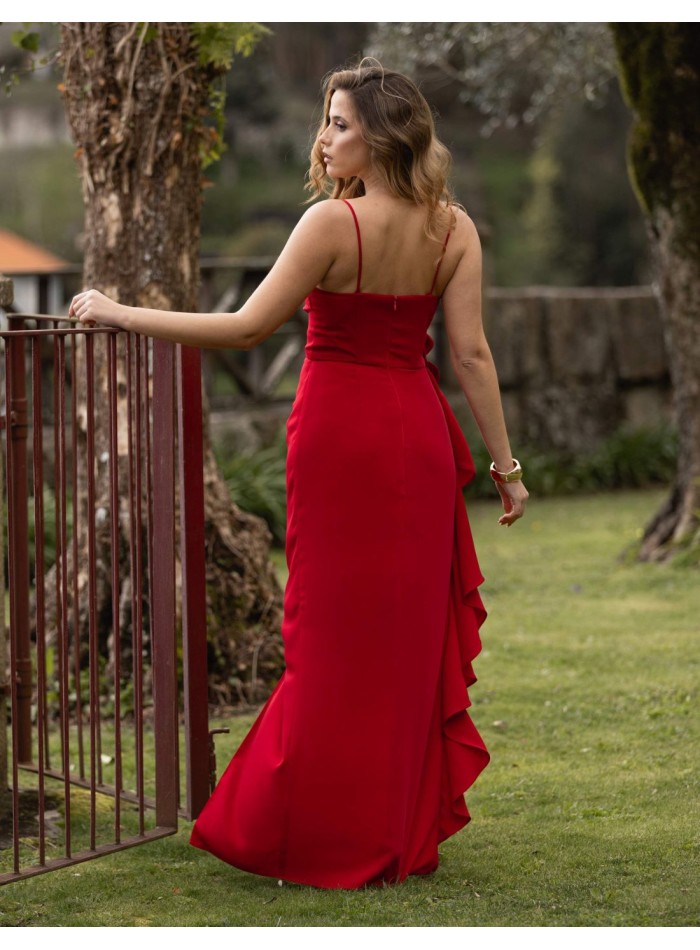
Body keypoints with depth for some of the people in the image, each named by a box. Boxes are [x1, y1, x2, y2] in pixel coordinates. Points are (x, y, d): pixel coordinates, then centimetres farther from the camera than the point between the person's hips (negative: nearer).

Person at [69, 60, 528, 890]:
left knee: (336, 636, 5)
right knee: (412, 629, 12)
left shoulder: (333, 221, -15)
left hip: (341, 432, -4)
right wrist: (505, 462, 1)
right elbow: (471, 353, -4)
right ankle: (407, 831, 20)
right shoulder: (453, 228, -1)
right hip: (417, 431, 4)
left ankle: (326, 840, 13)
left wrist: (120, 315, -9)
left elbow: (248, 329, -16)